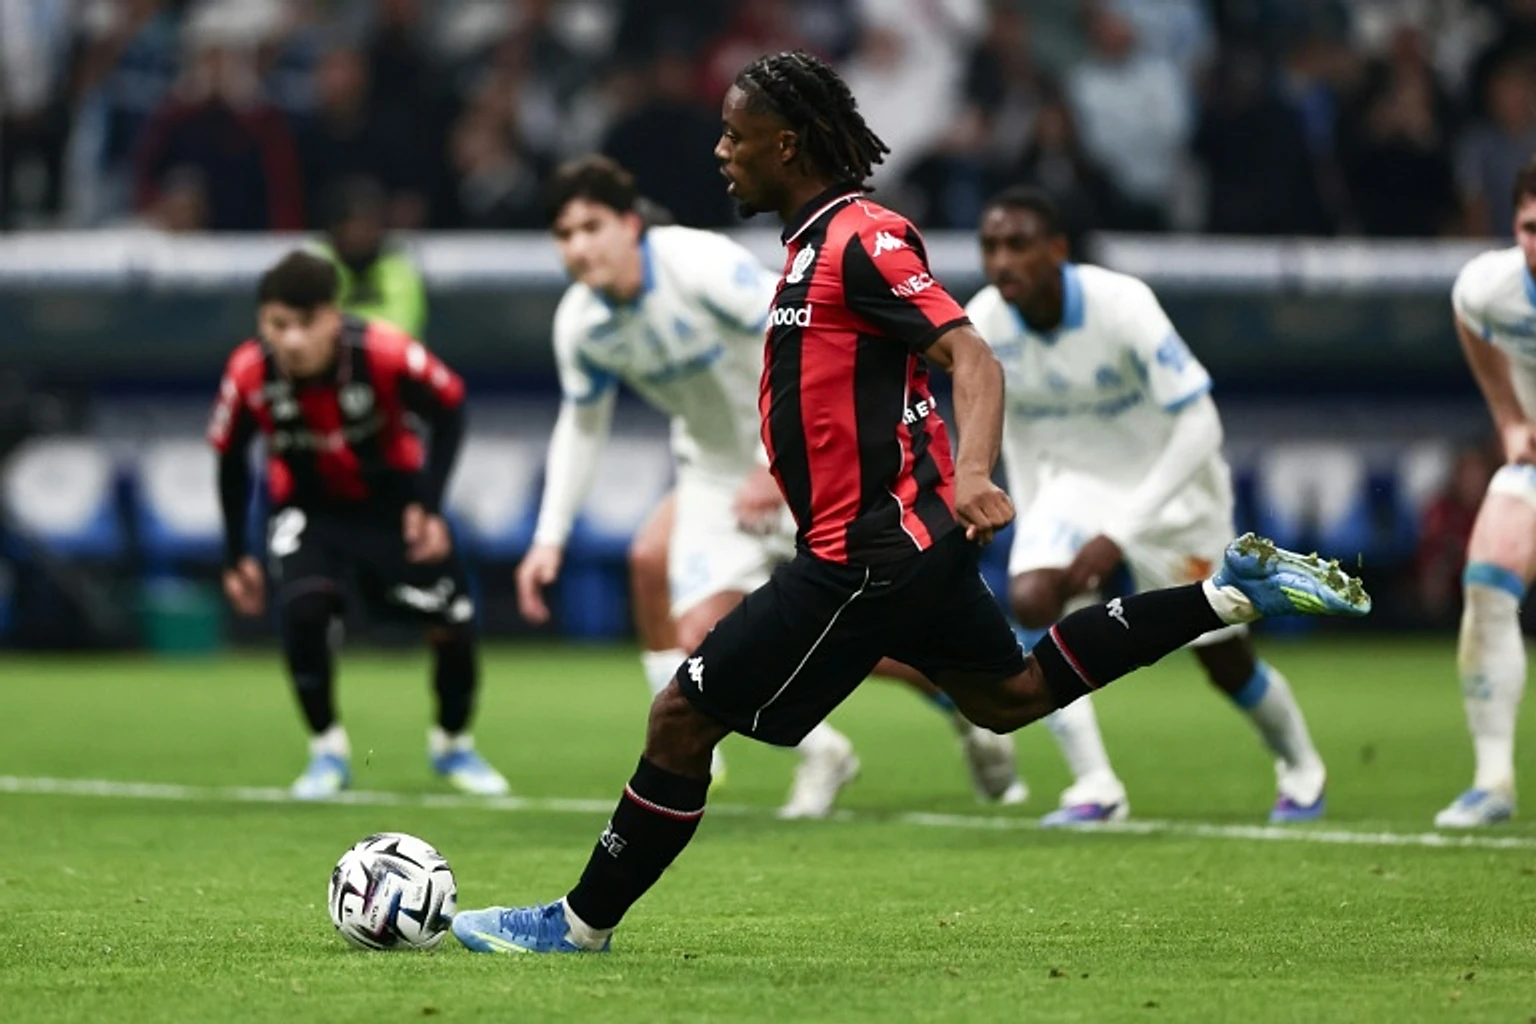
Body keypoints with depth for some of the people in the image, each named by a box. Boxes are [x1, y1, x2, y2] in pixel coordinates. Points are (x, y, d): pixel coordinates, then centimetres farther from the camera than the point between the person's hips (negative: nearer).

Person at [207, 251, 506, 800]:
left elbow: (448, 409, -12)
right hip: (308, 504, 0)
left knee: (453, 619, -6)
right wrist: (235, 556, -2)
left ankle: (454, 746, 23)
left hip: (391, 495, 0)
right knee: (302, 608, -26)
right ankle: (327, 751, -4)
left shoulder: (384, 353, -31)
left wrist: (428, 503, -17)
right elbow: (230, 459, -6)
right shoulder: (248, 374, -25)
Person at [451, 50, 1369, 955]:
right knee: (1008, 696, 23)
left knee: (682, 719, -6)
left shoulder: (861, 238, -16)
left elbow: (972, 358, -26)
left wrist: (973, 473, -41)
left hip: (867, 557, -11)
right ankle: (1230, 592, 20)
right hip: (909, 538, 11)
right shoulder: (821, 239, 13)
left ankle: (583, 922, 4)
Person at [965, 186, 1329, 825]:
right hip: (1074, 483, 3)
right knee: (1031, 599, -26)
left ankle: (1301, 769, 36)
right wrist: (1030, 520, 2)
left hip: (1168, 485, -3)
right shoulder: (984, 324, -15)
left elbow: (1199, 425, -29)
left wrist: (1121, 532, -33)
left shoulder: (1121, 306, -30)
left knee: (1227, 663, 5)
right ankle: (1095, 788, -22)